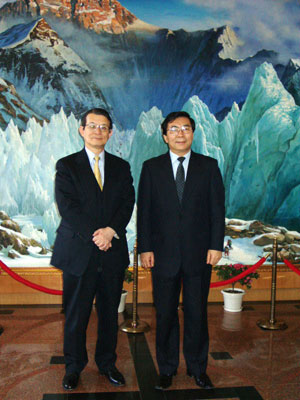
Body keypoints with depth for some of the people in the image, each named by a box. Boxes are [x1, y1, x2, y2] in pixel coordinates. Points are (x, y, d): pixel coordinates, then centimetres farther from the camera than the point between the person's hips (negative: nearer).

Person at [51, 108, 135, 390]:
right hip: (78, 251, -2)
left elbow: (128, 203, 2)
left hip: (113, 252, 3)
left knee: (109, 313, 12)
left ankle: (107, 363, 30)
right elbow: (67, 206, -8)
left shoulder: (121, 167, 11)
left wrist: (111, 230, -15)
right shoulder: (67, 166, 2)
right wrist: (94, 235, -16)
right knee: (76, 314, 7)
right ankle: (73, 367, 26)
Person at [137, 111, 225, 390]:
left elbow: (217, 208, 3)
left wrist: (216, 245, -3)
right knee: (165, 314, 10)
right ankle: (167, 369, 27)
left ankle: (197, 368, 29)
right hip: (164, 253, 0)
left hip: (199, 253, 0)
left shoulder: (209, 166, 5)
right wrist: (145, 248, -4)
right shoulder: (151, 168, 5)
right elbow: (144, 210, 2)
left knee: (197, 313, 10)